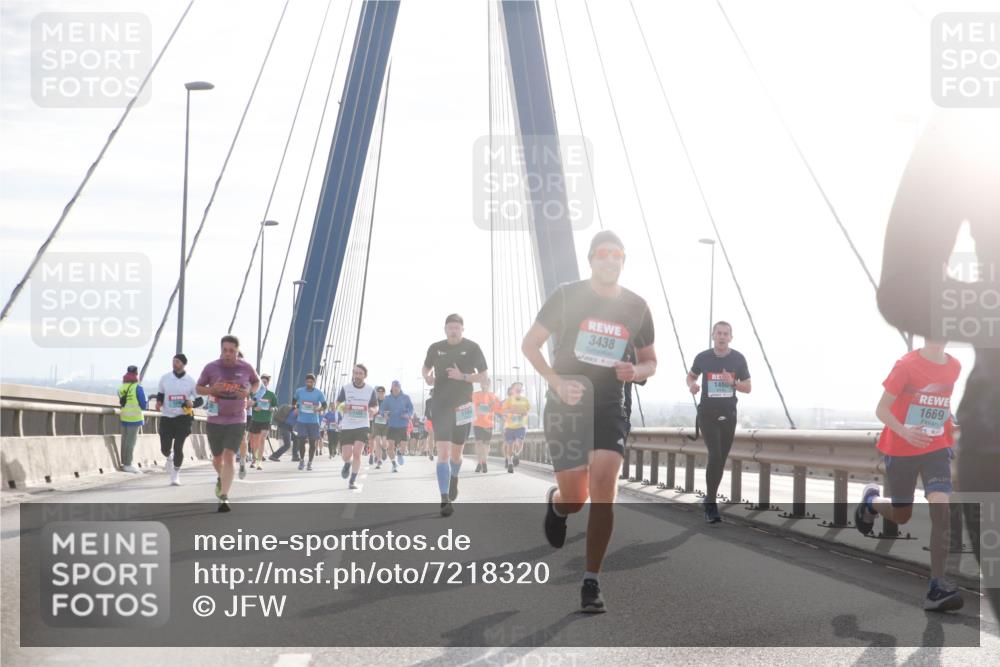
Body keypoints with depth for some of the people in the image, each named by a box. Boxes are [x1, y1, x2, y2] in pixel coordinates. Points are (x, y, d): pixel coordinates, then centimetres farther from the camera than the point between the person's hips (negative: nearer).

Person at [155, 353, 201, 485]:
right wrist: (159, 402, -7)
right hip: (166, 417, 2)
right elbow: (160, 394, 15)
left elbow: (200, 400, 3)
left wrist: (192, 403, -19)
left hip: (183, 418, -2)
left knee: (178, 447, -9)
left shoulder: (190, 381, -1)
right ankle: (169, 458, 40)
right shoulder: (165, 378, 3)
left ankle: (175, 475, 9)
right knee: (165, 448, 1)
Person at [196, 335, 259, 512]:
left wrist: (248, 392, -7)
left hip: (236, 421, -1)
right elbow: (198, 388, 6)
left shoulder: (246, 368, -3)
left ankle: (224, 497, -15)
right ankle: (221, 478, 49)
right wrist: (212, 390, -16)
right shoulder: (211, 368, -5)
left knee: (230, 457, -15)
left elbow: (257, 382, 15)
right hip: (215, 420, 1)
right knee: (217, 458, 15)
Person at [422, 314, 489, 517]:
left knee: (456, 452, 15)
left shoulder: (472, 348, -4)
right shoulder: (435, 348, 1)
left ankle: (454, 479, 48)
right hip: (441, 406, -1)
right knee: (443, 452, -14)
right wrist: (427, 376, -4)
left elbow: (483, 376, -1)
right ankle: (445, 499, -18)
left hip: (463, 406, 1)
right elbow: (426, 368, 19)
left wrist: (462, 376, -17)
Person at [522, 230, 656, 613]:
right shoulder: (566, 296, -2)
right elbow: (530, 344, 2)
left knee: (603, 484, -17)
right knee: (575, 499, -6)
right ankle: (555, 503, 36)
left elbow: (650, 361, 17)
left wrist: (636, 372, -7)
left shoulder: (636, 307, 6)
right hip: (566, 406, -1)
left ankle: (591, 583, -10)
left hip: (610, 408, 2)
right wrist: (556, 381, -13)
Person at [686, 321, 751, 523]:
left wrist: (733, 382, -17)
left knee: (721, 459, 9)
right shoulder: (703, 358, -4)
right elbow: (691, 375, 14)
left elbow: (748, 387, 4)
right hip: (707, 414, -3)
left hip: (728, 415, 3)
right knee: (715, 455, -18)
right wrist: (691, 385, -9)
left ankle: (709, 500, 26)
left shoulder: (738, 359, -2)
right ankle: (711, 505, -14)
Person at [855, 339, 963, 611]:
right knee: (901, 516, 9)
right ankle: (870, 500, 46)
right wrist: (904, 431, -31)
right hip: (901, 449, -3)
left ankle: (937, 586, -16)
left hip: (936, 448, 3)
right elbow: (881, 410, -15)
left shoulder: (954, 367, -1)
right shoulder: (907, 366, -16)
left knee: (941, 506, -18)